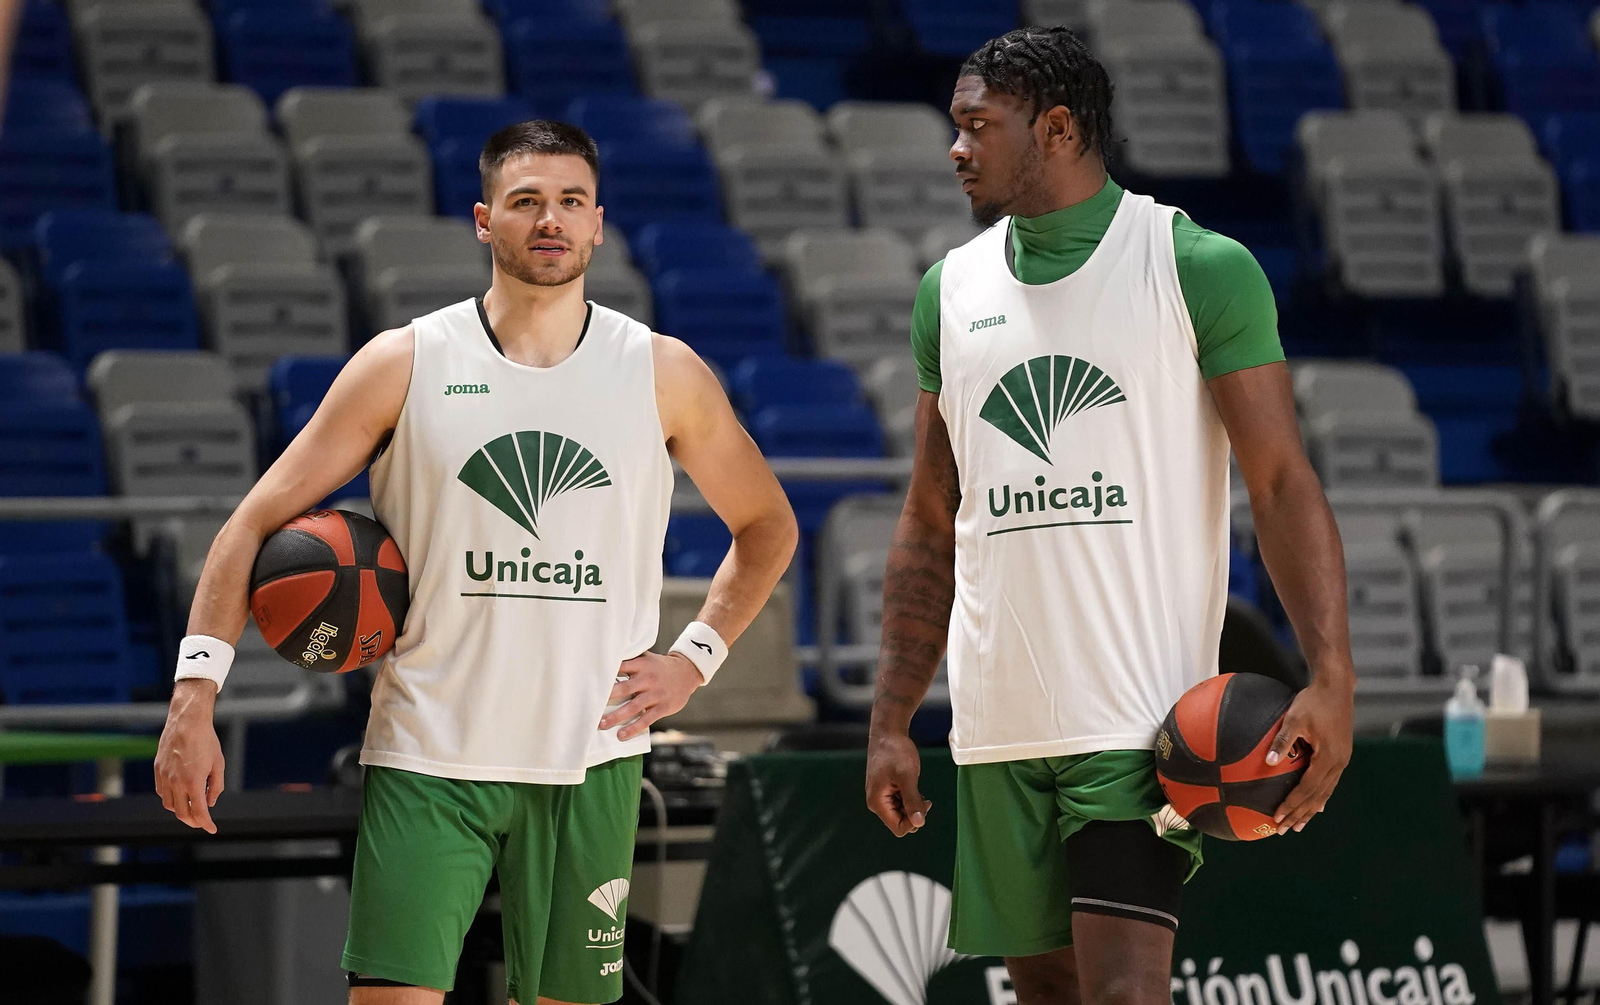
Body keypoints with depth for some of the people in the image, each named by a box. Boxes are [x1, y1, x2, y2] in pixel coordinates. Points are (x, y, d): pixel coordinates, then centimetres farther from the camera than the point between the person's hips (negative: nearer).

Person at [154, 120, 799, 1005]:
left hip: (589, 763, 2)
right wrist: (194, 697, -10)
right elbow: (258, 522, 0)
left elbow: (767, 525, 18)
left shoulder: (663, 374, 4)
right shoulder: (404, 365, 0)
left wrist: (695, 658, 4)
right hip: (426, 758, -2)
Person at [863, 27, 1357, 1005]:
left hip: (1142, 720, -5)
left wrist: (1331, 676, -19)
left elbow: (1284, 483, -6)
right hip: (997, 722, 5)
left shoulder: (1201, 269, -4)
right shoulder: (952, 288, 12)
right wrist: (892, 721, 11)